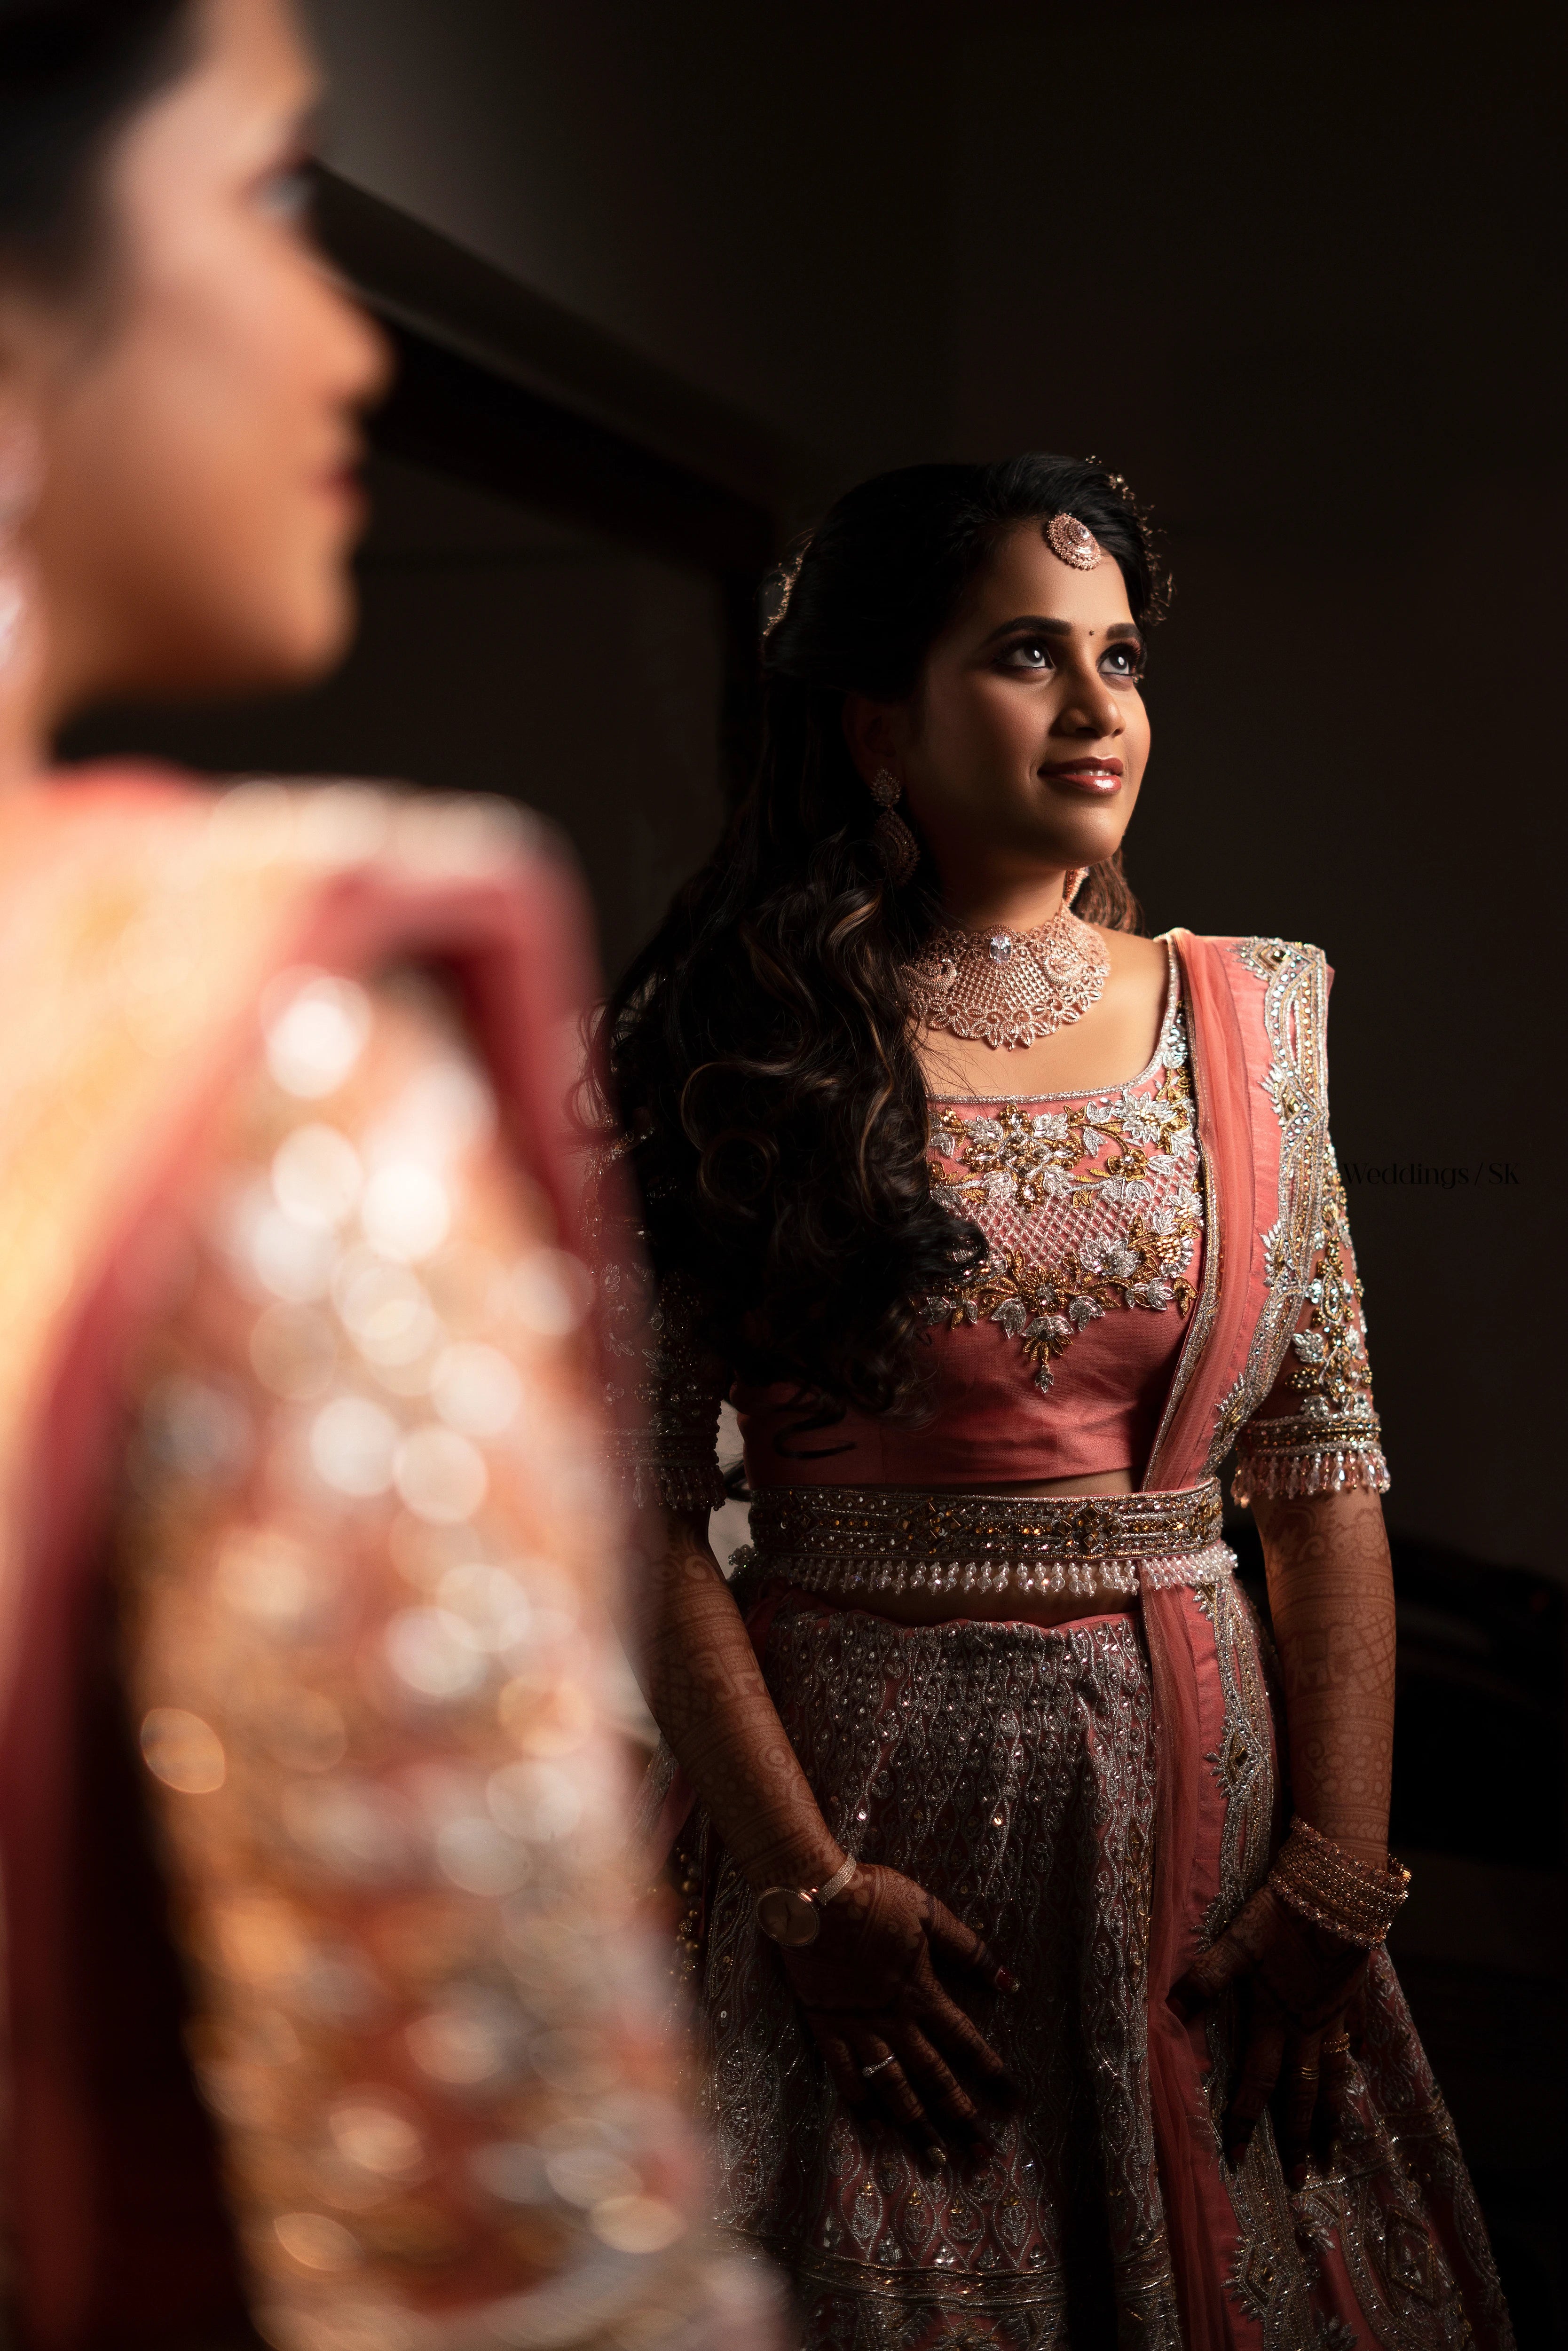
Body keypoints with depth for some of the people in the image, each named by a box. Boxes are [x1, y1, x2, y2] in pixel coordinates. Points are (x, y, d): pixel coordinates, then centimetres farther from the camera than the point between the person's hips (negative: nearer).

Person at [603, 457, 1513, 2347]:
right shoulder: (741, 1048, -5)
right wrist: (812, 1887, -12)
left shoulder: (1245, 1014, 4)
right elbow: (647, 1505, -8)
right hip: (860, 1781, -3)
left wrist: (1340, 1869, -4)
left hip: (1192, 1783, 3)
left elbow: (1325, 1466, 3)